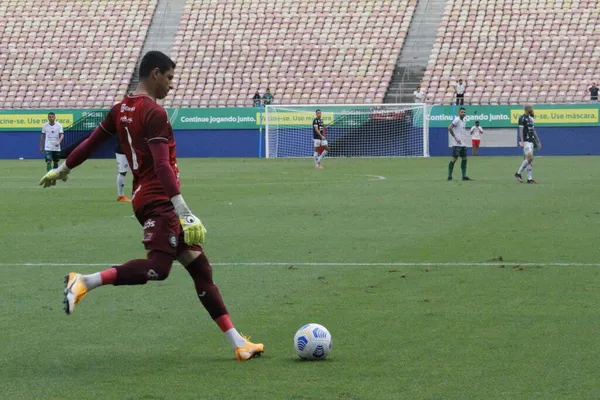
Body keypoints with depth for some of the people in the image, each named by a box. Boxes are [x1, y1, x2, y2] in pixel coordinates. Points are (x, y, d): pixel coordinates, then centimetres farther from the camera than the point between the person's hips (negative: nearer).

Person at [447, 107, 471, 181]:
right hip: (457, 144, -9)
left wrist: (464, 138, 13)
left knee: (464, 159, 8)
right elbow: (449, 128, -21)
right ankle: (449, 176, -5)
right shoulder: (457, 120, -11)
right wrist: (455, 138, -20)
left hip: (463, 144, 9)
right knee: (454, 158, -8)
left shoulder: (464, 121, 16)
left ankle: (464, 176, 11)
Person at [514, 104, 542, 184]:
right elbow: (521, 131, -15)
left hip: (531, 141, 9)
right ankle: (518, 173, -6)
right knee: (530, 157, -17)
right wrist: (521, 142, -23)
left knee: (530, 160, 6)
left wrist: (538, 141, 21)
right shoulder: (522, 118, -10)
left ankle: (530, 179, 6)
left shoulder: (530, 118, 17)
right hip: (526, 141, -9)